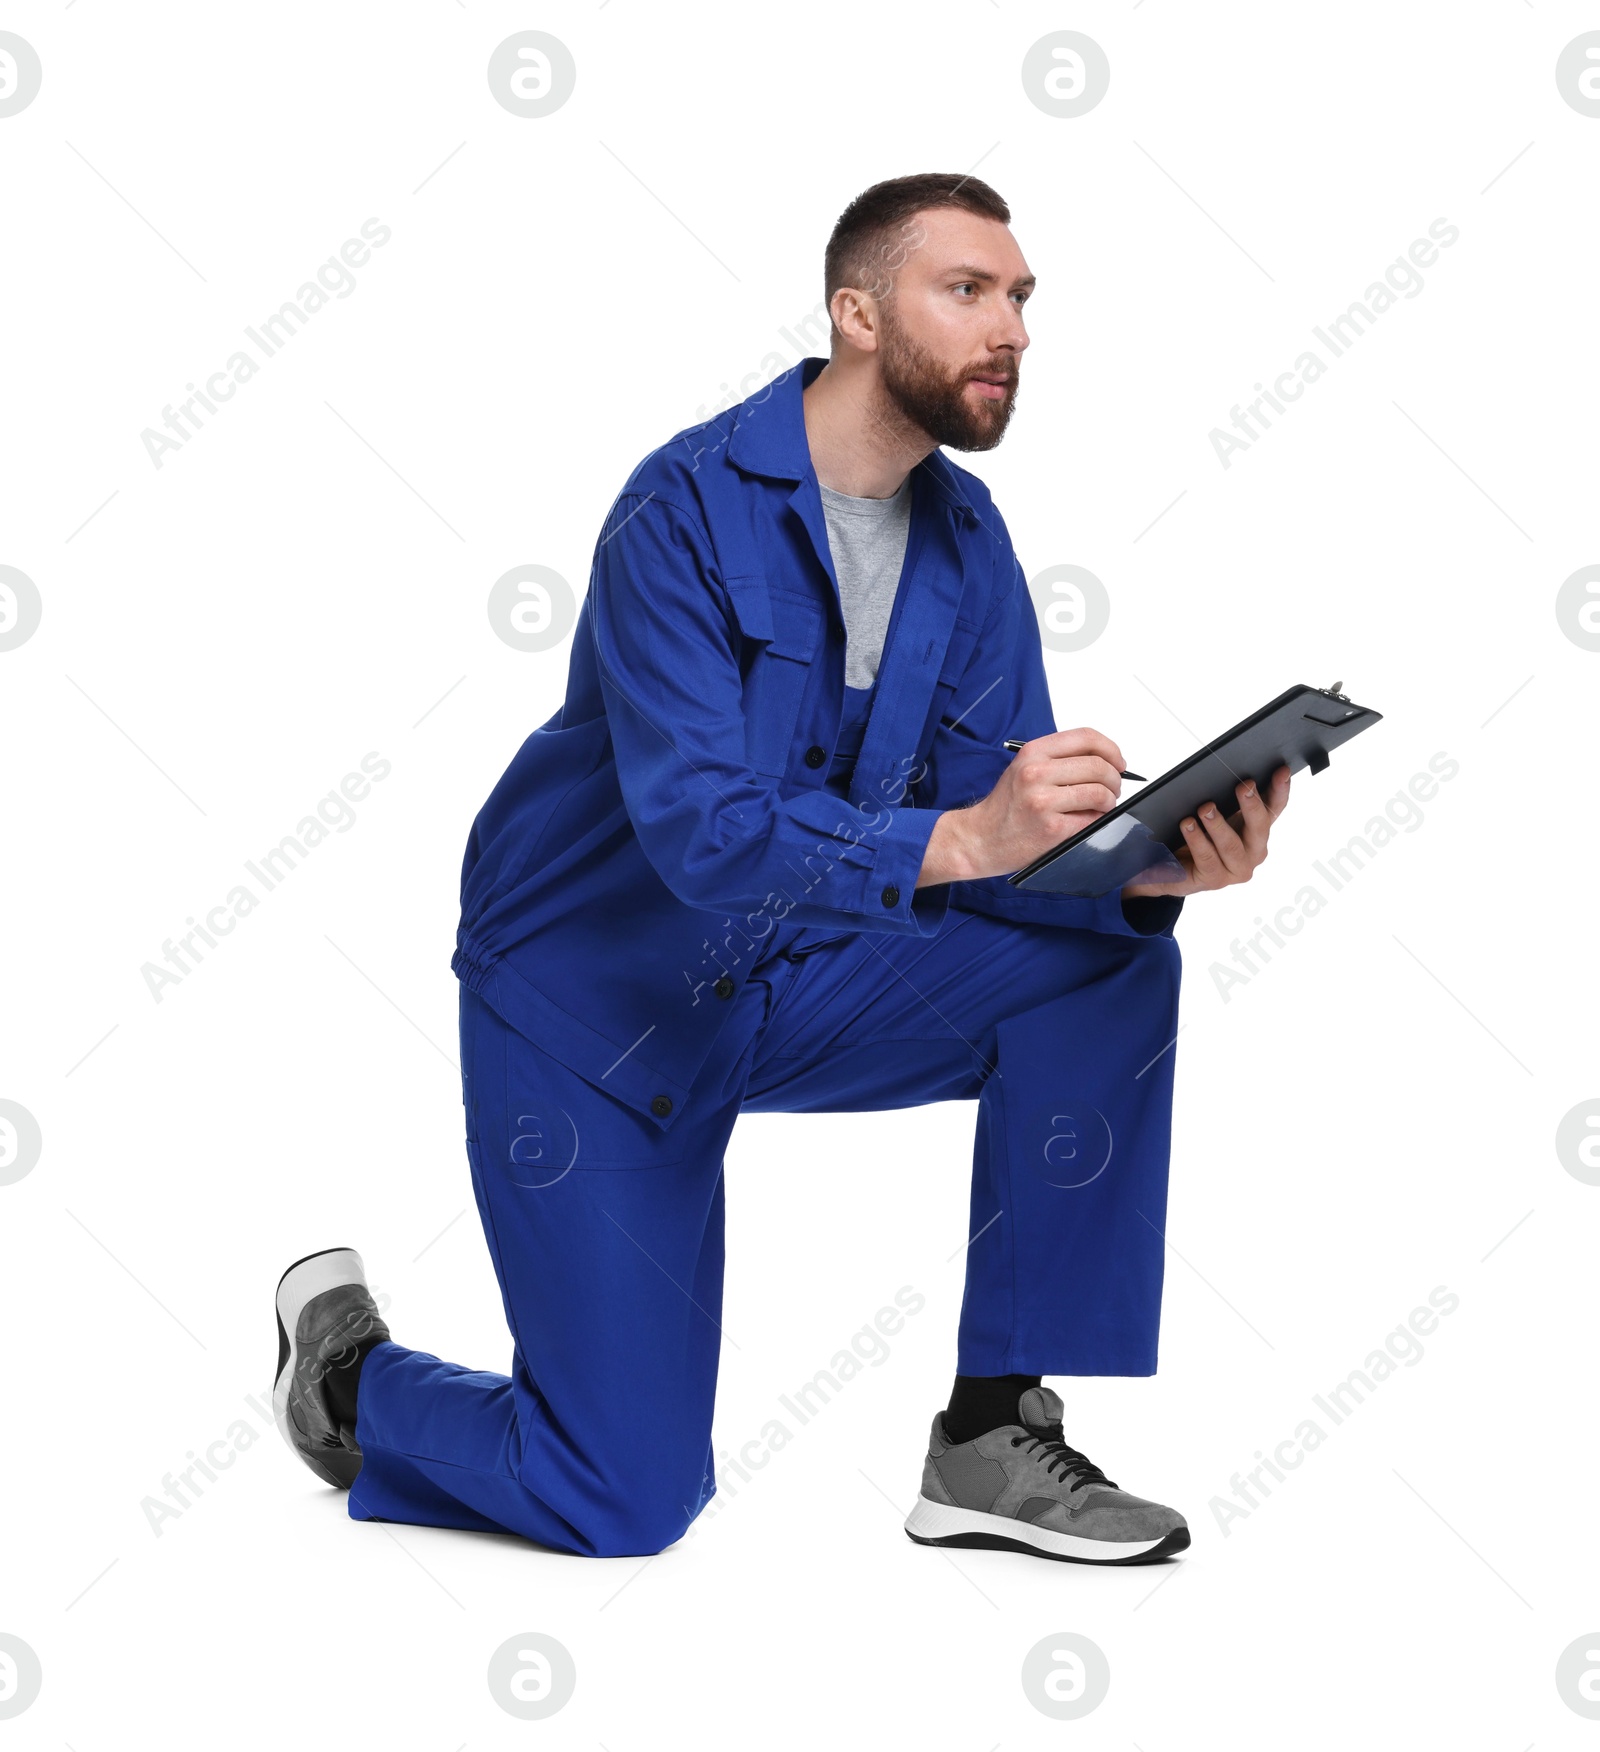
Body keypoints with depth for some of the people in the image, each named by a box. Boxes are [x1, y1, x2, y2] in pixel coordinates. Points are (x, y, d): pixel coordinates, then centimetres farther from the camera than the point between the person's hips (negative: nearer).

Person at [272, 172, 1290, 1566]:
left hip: (792, 984, 6)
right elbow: (697, 833, -33)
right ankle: (349, 1365, 24)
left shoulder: (968, 540, -3)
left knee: (1111, 968, -18)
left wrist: (1150, 871, -27)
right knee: (627, 1504, -7)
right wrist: (957, 838, -45)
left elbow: (1004, 844, -6)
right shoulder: (690, 508, -22)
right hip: (594, 1003, -6)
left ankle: (994, 1439, -11)